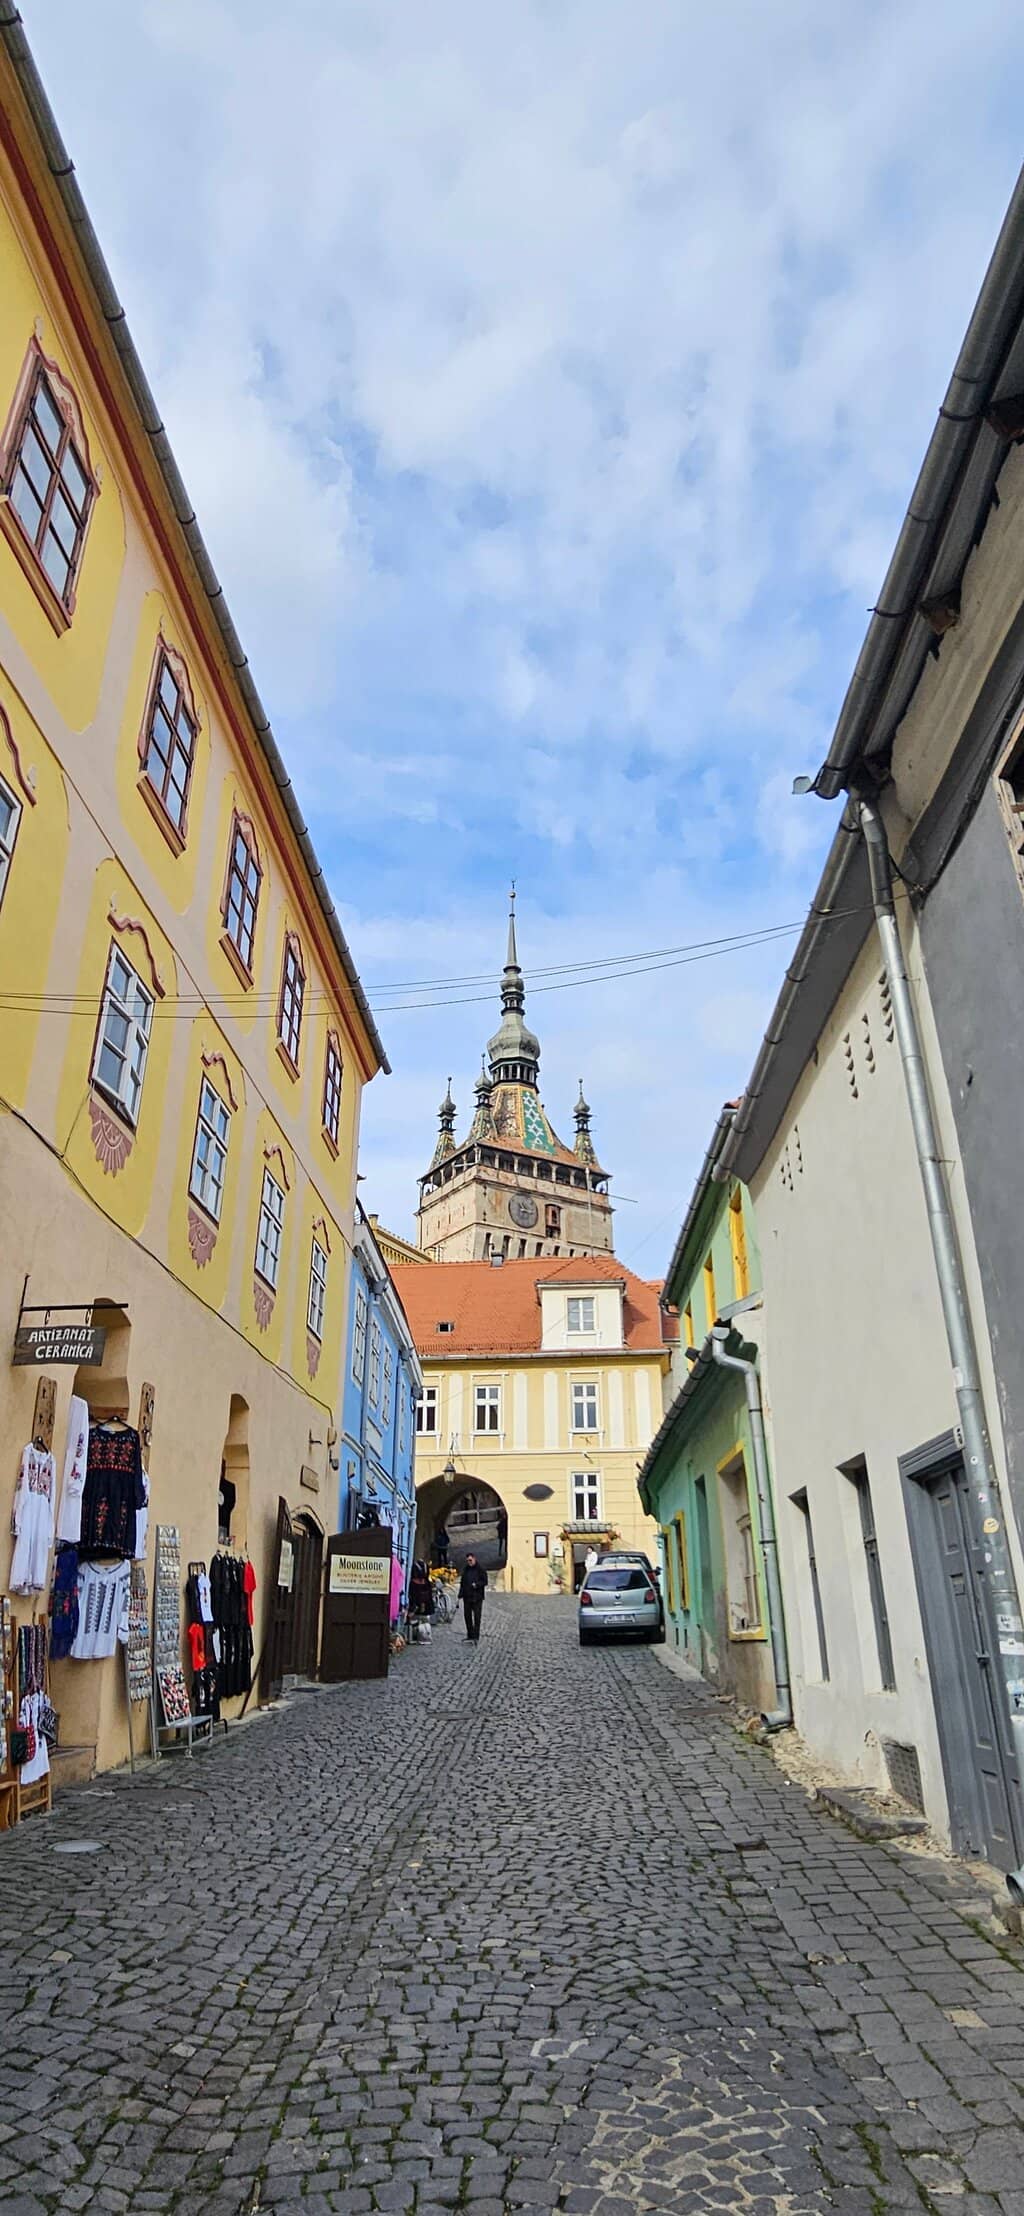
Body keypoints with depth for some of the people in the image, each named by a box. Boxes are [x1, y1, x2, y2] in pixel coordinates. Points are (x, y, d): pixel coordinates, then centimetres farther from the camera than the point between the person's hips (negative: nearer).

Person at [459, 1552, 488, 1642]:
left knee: (476, 1616, -6)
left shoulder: (481, 1570, -3)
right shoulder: (466, 1570, 13)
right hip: (467, 1597, 5)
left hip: (477, 1597, -5)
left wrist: (477, 1584, -21)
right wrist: (460, 1594, 13)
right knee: (467, 1615, 8)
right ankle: (470, 1635, 19)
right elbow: (462, 1583, 18)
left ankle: (476, 1636, -4)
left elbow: (485, 1582, -5)